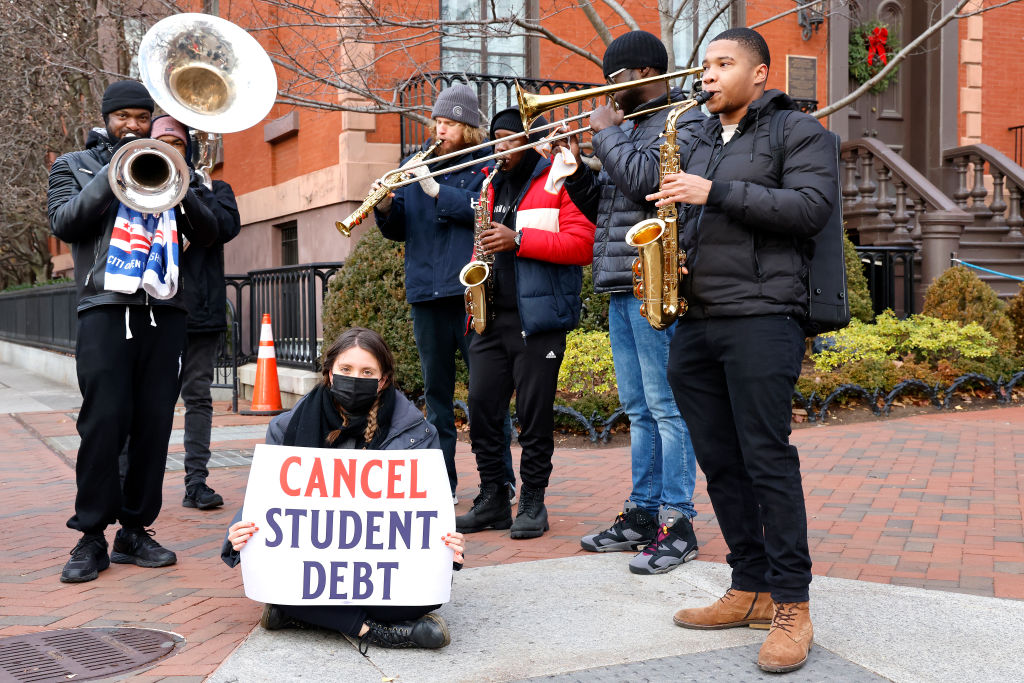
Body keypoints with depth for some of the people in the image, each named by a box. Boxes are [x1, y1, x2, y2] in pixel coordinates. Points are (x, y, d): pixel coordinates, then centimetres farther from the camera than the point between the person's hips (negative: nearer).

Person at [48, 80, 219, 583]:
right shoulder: (75, 165, 16)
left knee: (155, 423, -1)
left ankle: (135, 530, 7)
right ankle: (91, 536, -2)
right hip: (107, 310, -3)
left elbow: (207, 233, 11)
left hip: (163, 311, 3)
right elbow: (63, 223, -3)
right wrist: (113, 174, -8)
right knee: (104, 421, -10)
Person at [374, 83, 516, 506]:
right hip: (426, 293, 5)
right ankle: (442, 484, 17)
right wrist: (386, 207, -7)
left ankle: (502, 481, 7)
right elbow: (398, 230, 13)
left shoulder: (485, 165, 4)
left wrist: (436, 189, -17)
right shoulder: (417, 165, 16)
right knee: (436, 390, 9)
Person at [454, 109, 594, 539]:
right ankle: (491, 499, 15)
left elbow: (581, 245, -13)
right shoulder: (495, 185, 20)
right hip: (492, 316, 7)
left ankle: (532, 503, 10)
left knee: (535, 412, -1)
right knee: (482, 406, 4)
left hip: (538, 319, -6)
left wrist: (518, 240, -18)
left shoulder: (559, 181, -2)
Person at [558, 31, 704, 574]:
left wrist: (607, 132, -7)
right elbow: (601, 206, 23)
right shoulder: (629, 127, 22)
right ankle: (642, 514, 21)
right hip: (621, 289, 9)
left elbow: (644, 178, -22)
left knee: (666, 407, -7)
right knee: (639, 410, 13)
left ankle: (676, 524, -1)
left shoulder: (684, 121, -5)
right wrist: (573, 168, 8)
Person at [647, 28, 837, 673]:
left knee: (767, 458, -9)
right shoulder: (700, 141, 23)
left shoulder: (800, 131, 3)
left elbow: (812, 207, -12)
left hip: (761, 317, -7)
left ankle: (792, 607, -1)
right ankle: (750, 589, 18)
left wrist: (716, 192, -15)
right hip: (694, 323, 7)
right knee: (720, 461, 8)